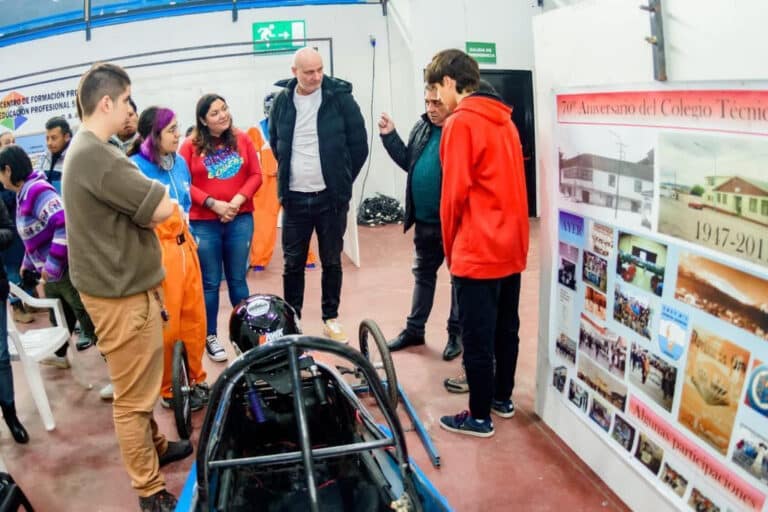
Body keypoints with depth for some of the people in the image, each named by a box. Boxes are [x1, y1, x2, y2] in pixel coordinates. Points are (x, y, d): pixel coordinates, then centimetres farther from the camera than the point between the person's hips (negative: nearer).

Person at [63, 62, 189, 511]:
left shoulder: (84, 149, 11)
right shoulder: (96, 156, -24)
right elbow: (162, 209, -24)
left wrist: (146, 201, -6)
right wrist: (159, 196, -4)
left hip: (120, 282, 10)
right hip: (121, 291, -10)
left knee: (140, 382, 25)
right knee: (133, 394, 2)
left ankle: (154, 445, 43)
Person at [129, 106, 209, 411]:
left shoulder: (180, 163, 9)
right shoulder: (135, 167, -13)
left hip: (185, 246, 7)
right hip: (157, 252, -7)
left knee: (195, 317, 14)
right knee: (167, 325, 2)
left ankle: (196, 379, 31)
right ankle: (169, 390, 20)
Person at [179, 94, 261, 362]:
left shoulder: (242, 139, 4)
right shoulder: (190, 146, -3)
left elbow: (256, 175, 3)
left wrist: (238, 200, -11)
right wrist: (213, 204, -14)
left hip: (240, 220, 2)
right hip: (203, 223, -2)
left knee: (237, 279, 11)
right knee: (210, 282, 5)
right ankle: (210, 336, 17)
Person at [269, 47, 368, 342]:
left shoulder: (340, 97, -6)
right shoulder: (282, 101, 1)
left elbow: (359, 144, -2)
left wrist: (342, 181, 1)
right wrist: (289, 174, 13)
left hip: (331, 196, -2)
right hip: (295, 197, 2)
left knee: (331, 260, 10)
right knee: (292, 263, 9)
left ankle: (331, 318, 25)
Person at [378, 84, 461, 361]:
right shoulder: (422, 127, 7)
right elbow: (408, 162, 16)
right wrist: (390, 136, 8)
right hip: (424, 221, 8)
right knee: (423, 274, 18)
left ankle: (457, 333, 24)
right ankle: (414, 329, 32)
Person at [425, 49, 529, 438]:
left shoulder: (460, 122, -12)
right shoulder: (505, 120, 12)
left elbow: (455, 192, -14)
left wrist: (450, 247, -1)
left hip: (477, 250, -9)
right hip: (512, 245, 9)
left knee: (476, 337, 1)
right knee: (506, 328, 17)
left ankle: (479, 417, 12)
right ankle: (503, 398, 31)